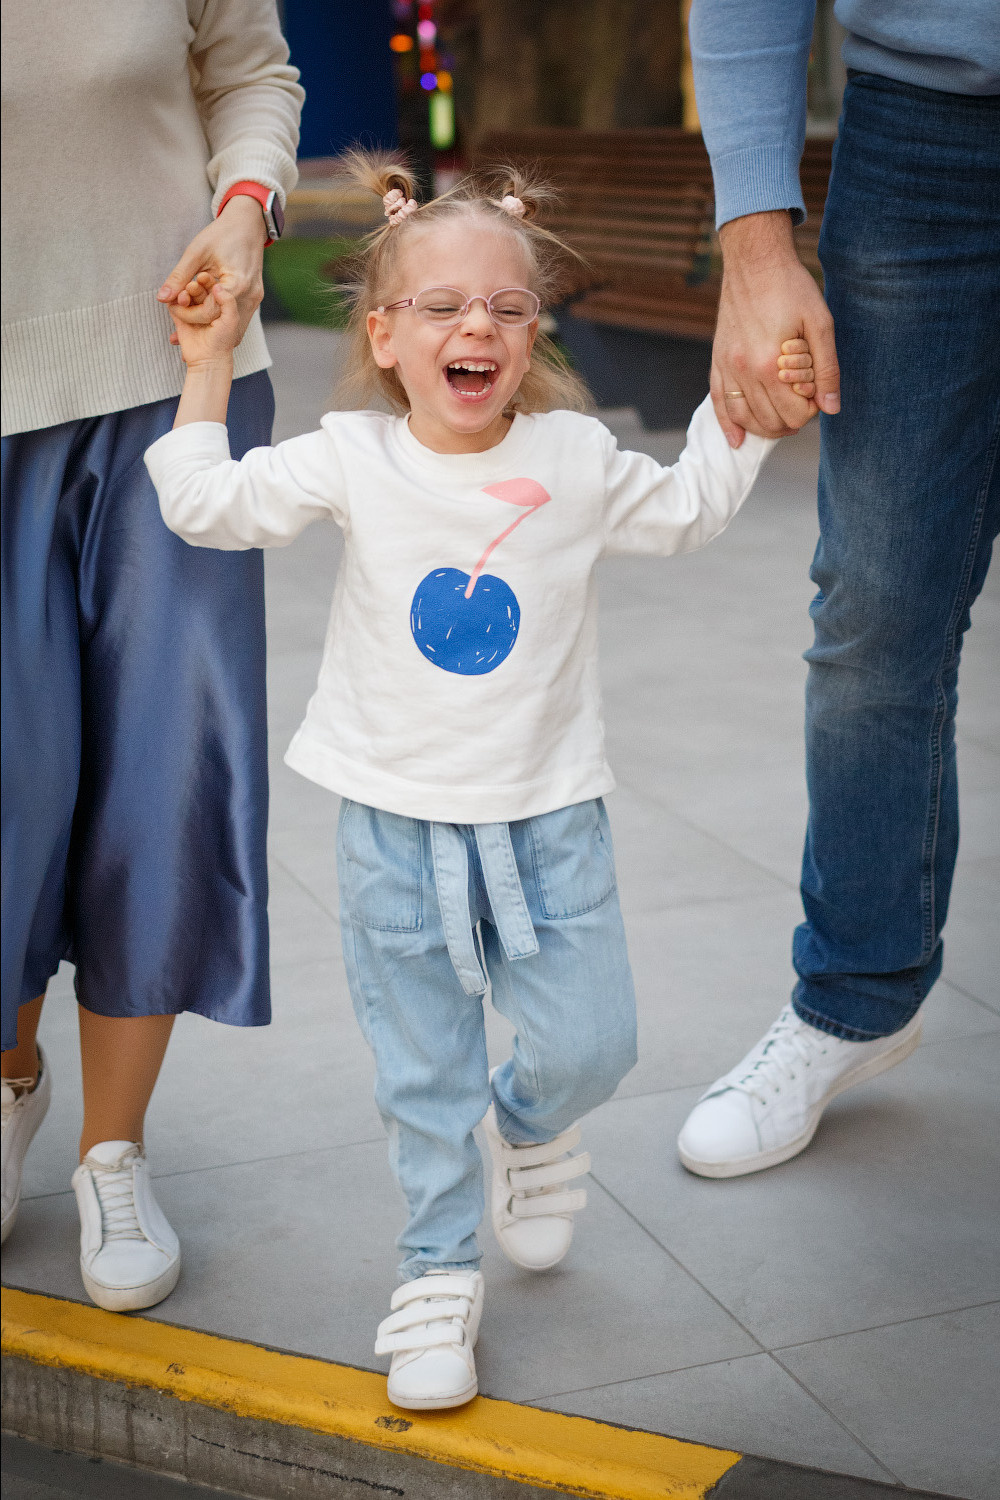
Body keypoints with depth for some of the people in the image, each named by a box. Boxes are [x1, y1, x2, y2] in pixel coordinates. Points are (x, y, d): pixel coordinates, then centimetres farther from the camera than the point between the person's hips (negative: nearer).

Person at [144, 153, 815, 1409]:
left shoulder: (576, 456, -2)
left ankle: (525, 1123, 38)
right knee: (421, 1074, 8)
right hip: (394, 826, -1)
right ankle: (438, 1271, 27)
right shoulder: (351, 461, -5)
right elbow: (206, 506, -3)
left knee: (591, 1044, 2)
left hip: (547, 817, 1)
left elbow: (687, 514, 14)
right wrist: (208, 366, -1)